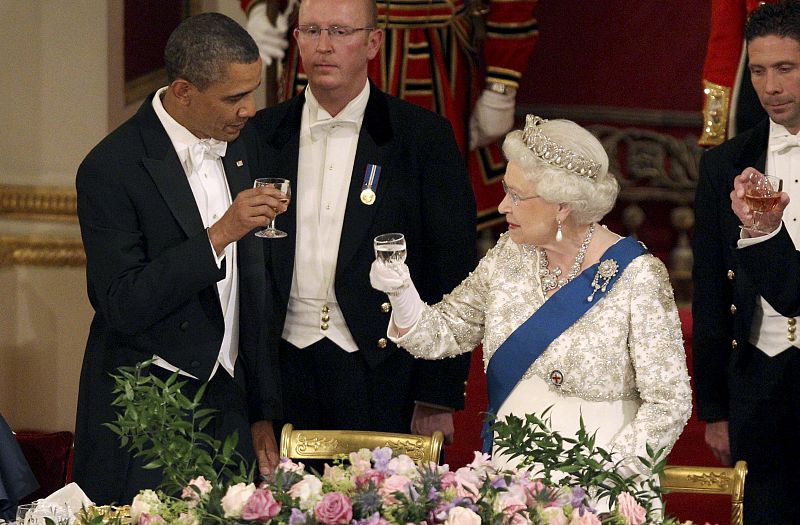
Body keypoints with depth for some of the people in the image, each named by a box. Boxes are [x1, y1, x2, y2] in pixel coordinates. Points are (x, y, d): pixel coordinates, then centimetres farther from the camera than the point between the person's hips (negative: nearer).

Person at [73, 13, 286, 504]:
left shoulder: (236, 148, 7)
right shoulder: (112, 169, -15)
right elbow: (122, 306, -19)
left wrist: (262, 411, 15)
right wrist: (218, 235, -25)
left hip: (227, 403, 6)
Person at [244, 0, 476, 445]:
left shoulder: (425, 137, 0)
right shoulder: (263, 135, 8)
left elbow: (451, 272, -1)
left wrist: (438, 398, -6)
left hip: (380, 373, -2)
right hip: (284, 370, 2)